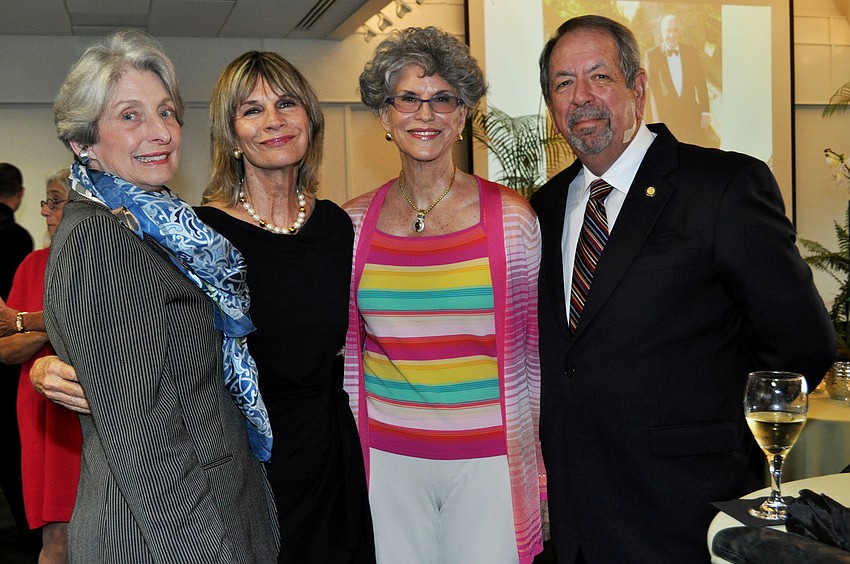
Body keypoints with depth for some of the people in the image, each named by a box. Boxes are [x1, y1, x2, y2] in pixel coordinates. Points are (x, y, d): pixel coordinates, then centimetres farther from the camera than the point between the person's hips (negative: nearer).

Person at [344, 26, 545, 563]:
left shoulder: (511, 217, -5)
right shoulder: (353, 223, 1)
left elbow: (537, 351, 2)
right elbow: (345, 348, 11)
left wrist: (540, 468, 2)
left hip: (488, 457, -2)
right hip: (388, 456, 2)